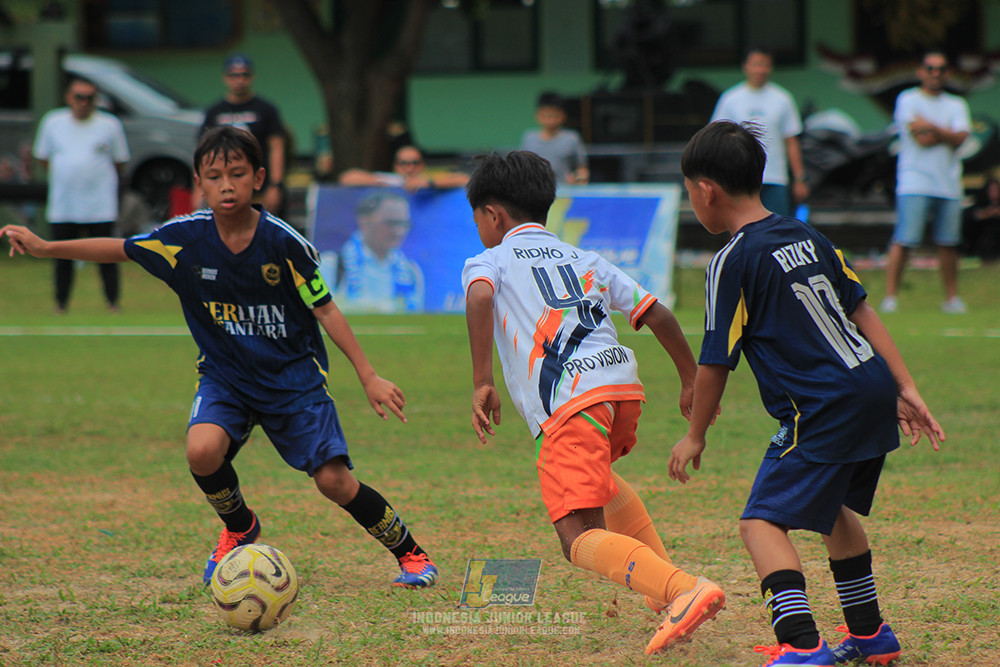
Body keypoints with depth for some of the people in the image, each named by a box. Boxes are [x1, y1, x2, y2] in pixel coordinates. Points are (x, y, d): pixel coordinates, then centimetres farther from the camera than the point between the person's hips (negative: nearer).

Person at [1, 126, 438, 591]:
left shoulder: (282, 242, -18)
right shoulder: (185, 238, -12)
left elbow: (324, 310, -10)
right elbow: (120, 249, 1)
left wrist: (369, 377, -12)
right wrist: (44, 247, -7)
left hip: (293, 374, -2)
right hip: (225, 374, 2)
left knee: (333, 480, -11)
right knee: (203, 450, -26)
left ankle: (410, 552, 14)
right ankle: (239, 529, 6)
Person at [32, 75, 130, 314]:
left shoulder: (110, 125, 2)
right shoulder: (53, 122, 7)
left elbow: (120, 162, 10)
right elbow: (42, 158, 16)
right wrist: (61, 175, 7)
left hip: (100, 205, -2)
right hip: (62, 204, 2)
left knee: (106, 257, -1)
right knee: (63, 258, 5)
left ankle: (113, 302, 9)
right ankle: (61, 303, 16)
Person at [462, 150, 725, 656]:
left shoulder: (489, 261, 15)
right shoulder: (586, 260, 29)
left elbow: (480, 296, -10)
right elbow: (655, 313, 25)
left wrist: (482, 381, -12)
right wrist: (691, 380, 36)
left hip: (566, 401, -7)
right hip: (623, 383, 7)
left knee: (581, 540, -12)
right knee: (596, 476, 37)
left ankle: (685, 591, -33)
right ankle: (662, 575, 32)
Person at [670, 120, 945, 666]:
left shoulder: (732, 262, -10)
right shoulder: (805, 236, 13)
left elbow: (715, 362, -7)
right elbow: (861, 310, 14)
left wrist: (695, 435, 6)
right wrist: (906, 388, 14)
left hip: (824, 411, -9)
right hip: (874, 388, 9)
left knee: (762, 522, -10)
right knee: (832, 507, 29)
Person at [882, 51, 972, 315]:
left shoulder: (956, 105, 15)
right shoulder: (907, 100, 4)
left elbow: (960, 138, -3)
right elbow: (920, 139, -9)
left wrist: (931, 127, -11)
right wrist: (948, 134, 0)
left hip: (949, 184, 4)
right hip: (914, 182, -4)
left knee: (949, 243, 6)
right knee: (904, 241, -11)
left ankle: (952, 298, 16)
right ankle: (890, 296, -8)